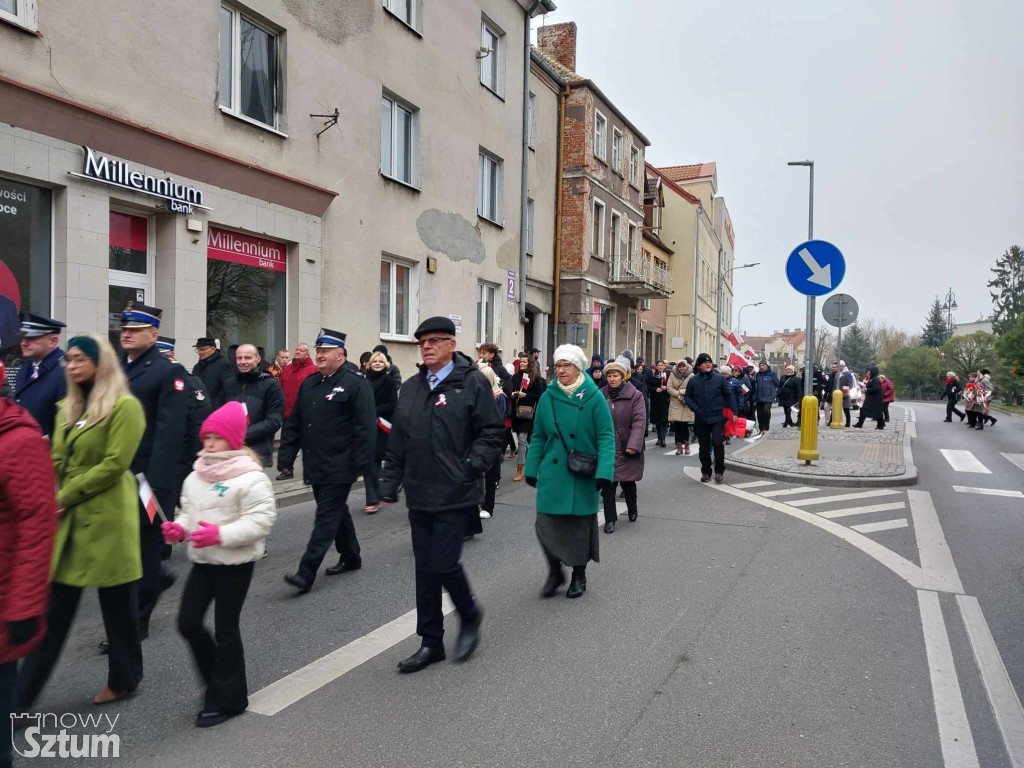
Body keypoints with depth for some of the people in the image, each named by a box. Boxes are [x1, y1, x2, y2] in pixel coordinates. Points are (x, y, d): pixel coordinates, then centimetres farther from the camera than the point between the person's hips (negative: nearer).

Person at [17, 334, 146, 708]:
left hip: (107, 517, -6)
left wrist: (65, 497, -12)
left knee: (117, 603, 9)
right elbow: (57, 461, 15)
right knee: (54, 608, 10)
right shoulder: (67, 408, 13)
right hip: (66, 518, 6)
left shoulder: (125, 406, -10)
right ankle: (22, 694, 18)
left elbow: (114, 464, -16)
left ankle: (123, 678, 28)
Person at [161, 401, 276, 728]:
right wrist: (178, 528, -6)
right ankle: (219, 681, 31)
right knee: (188, 623, 8)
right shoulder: (195, 477, 6)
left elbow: (261, 521, -22)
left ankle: (227, 698, 20)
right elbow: (189, 513, 16)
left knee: (225, 629, 2)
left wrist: (221, 534, -29)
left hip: (235, 563, -7)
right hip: (203, 561, 7)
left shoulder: (251, 478, -17)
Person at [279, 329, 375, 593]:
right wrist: (286, 457, 8)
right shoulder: (309, 384, 12)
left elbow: (366, 427, -16)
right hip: (315, 466, 8)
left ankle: (306, 574, -5)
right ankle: (350, 558, 34)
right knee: (337, 512, 19)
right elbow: (293, 423, 14)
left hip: (339, 468, -8)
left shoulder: (355, 384, -10)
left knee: (326, 517, -5)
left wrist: (361, 463, -20)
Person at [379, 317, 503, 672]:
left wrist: (471, 466, -17)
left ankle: (470, 617, 25)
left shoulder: (472, 382, -6)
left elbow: (491, 432, -7)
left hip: (455, 495, -6)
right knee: (425, 570, 10)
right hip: (419, 496, 6)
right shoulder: (410, 388, 12)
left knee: (443, 565, -5)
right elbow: (397, 441, 15)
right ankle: (431, 643, 24)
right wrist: (389, 484, 11)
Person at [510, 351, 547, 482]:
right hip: (516, 411, 5)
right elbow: (511, 391, 16)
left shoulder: (536, 378, -5)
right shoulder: (516, 377, 9)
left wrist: (525, 395, -14)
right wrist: (512, 394, -6)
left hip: (528, 413, -5)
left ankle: (519, 470, -6)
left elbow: (540, 396, -6)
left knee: (522, 439, -9)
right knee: (523, 439, 13)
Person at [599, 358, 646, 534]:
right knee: (608, 482, -4)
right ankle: (610, 519, 7)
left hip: (627, 447, -1)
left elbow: (639, 421, -12)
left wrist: (633, 445, -20)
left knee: (628, 481, 12)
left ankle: (632, 510, 39)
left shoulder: (635, 395, -7)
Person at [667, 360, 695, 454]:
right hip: (675, 404, 2)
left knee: (684, 425, -4)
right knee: (677, 425, 3)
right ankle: (679, 446, 12)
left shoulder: (691, 375, -3)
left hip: (687, 404, -2)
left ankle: (686, 445, 16)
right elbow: (669, 388, -1)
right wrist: (677, 394, -15)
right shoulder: (672, 374, 4)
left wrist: (681, 391, -14)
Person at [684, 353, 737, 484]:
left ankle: (719, 470, 8)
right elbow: (688, 397, 8)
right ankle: (706, 472, 22)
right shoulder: (693, 380, 1)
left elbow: (728, 395, 3)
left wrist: (734, 412, 0)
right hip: (701, 419, 2)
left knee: (717, 443, -10)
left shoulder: (720, 378, -1)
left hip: (717, 418, -2)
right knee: (704, 447, 9)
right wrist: (695, 409, -8)